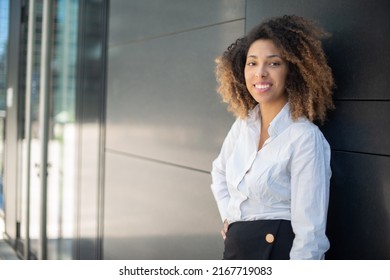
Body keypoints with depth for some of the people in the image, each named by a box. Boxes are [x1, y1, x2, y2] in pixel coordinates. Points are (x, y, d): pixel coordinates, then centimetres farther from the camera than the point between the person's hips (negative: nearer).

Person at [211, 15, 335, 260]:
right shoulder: (243, 124, 2)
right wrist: (227, 214, 10)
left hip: (277, 250, -6)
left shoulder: (305, 137, -19)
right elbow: (220, 171, 21)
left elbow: (310, 231, -21)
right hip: (235, 248, 6)